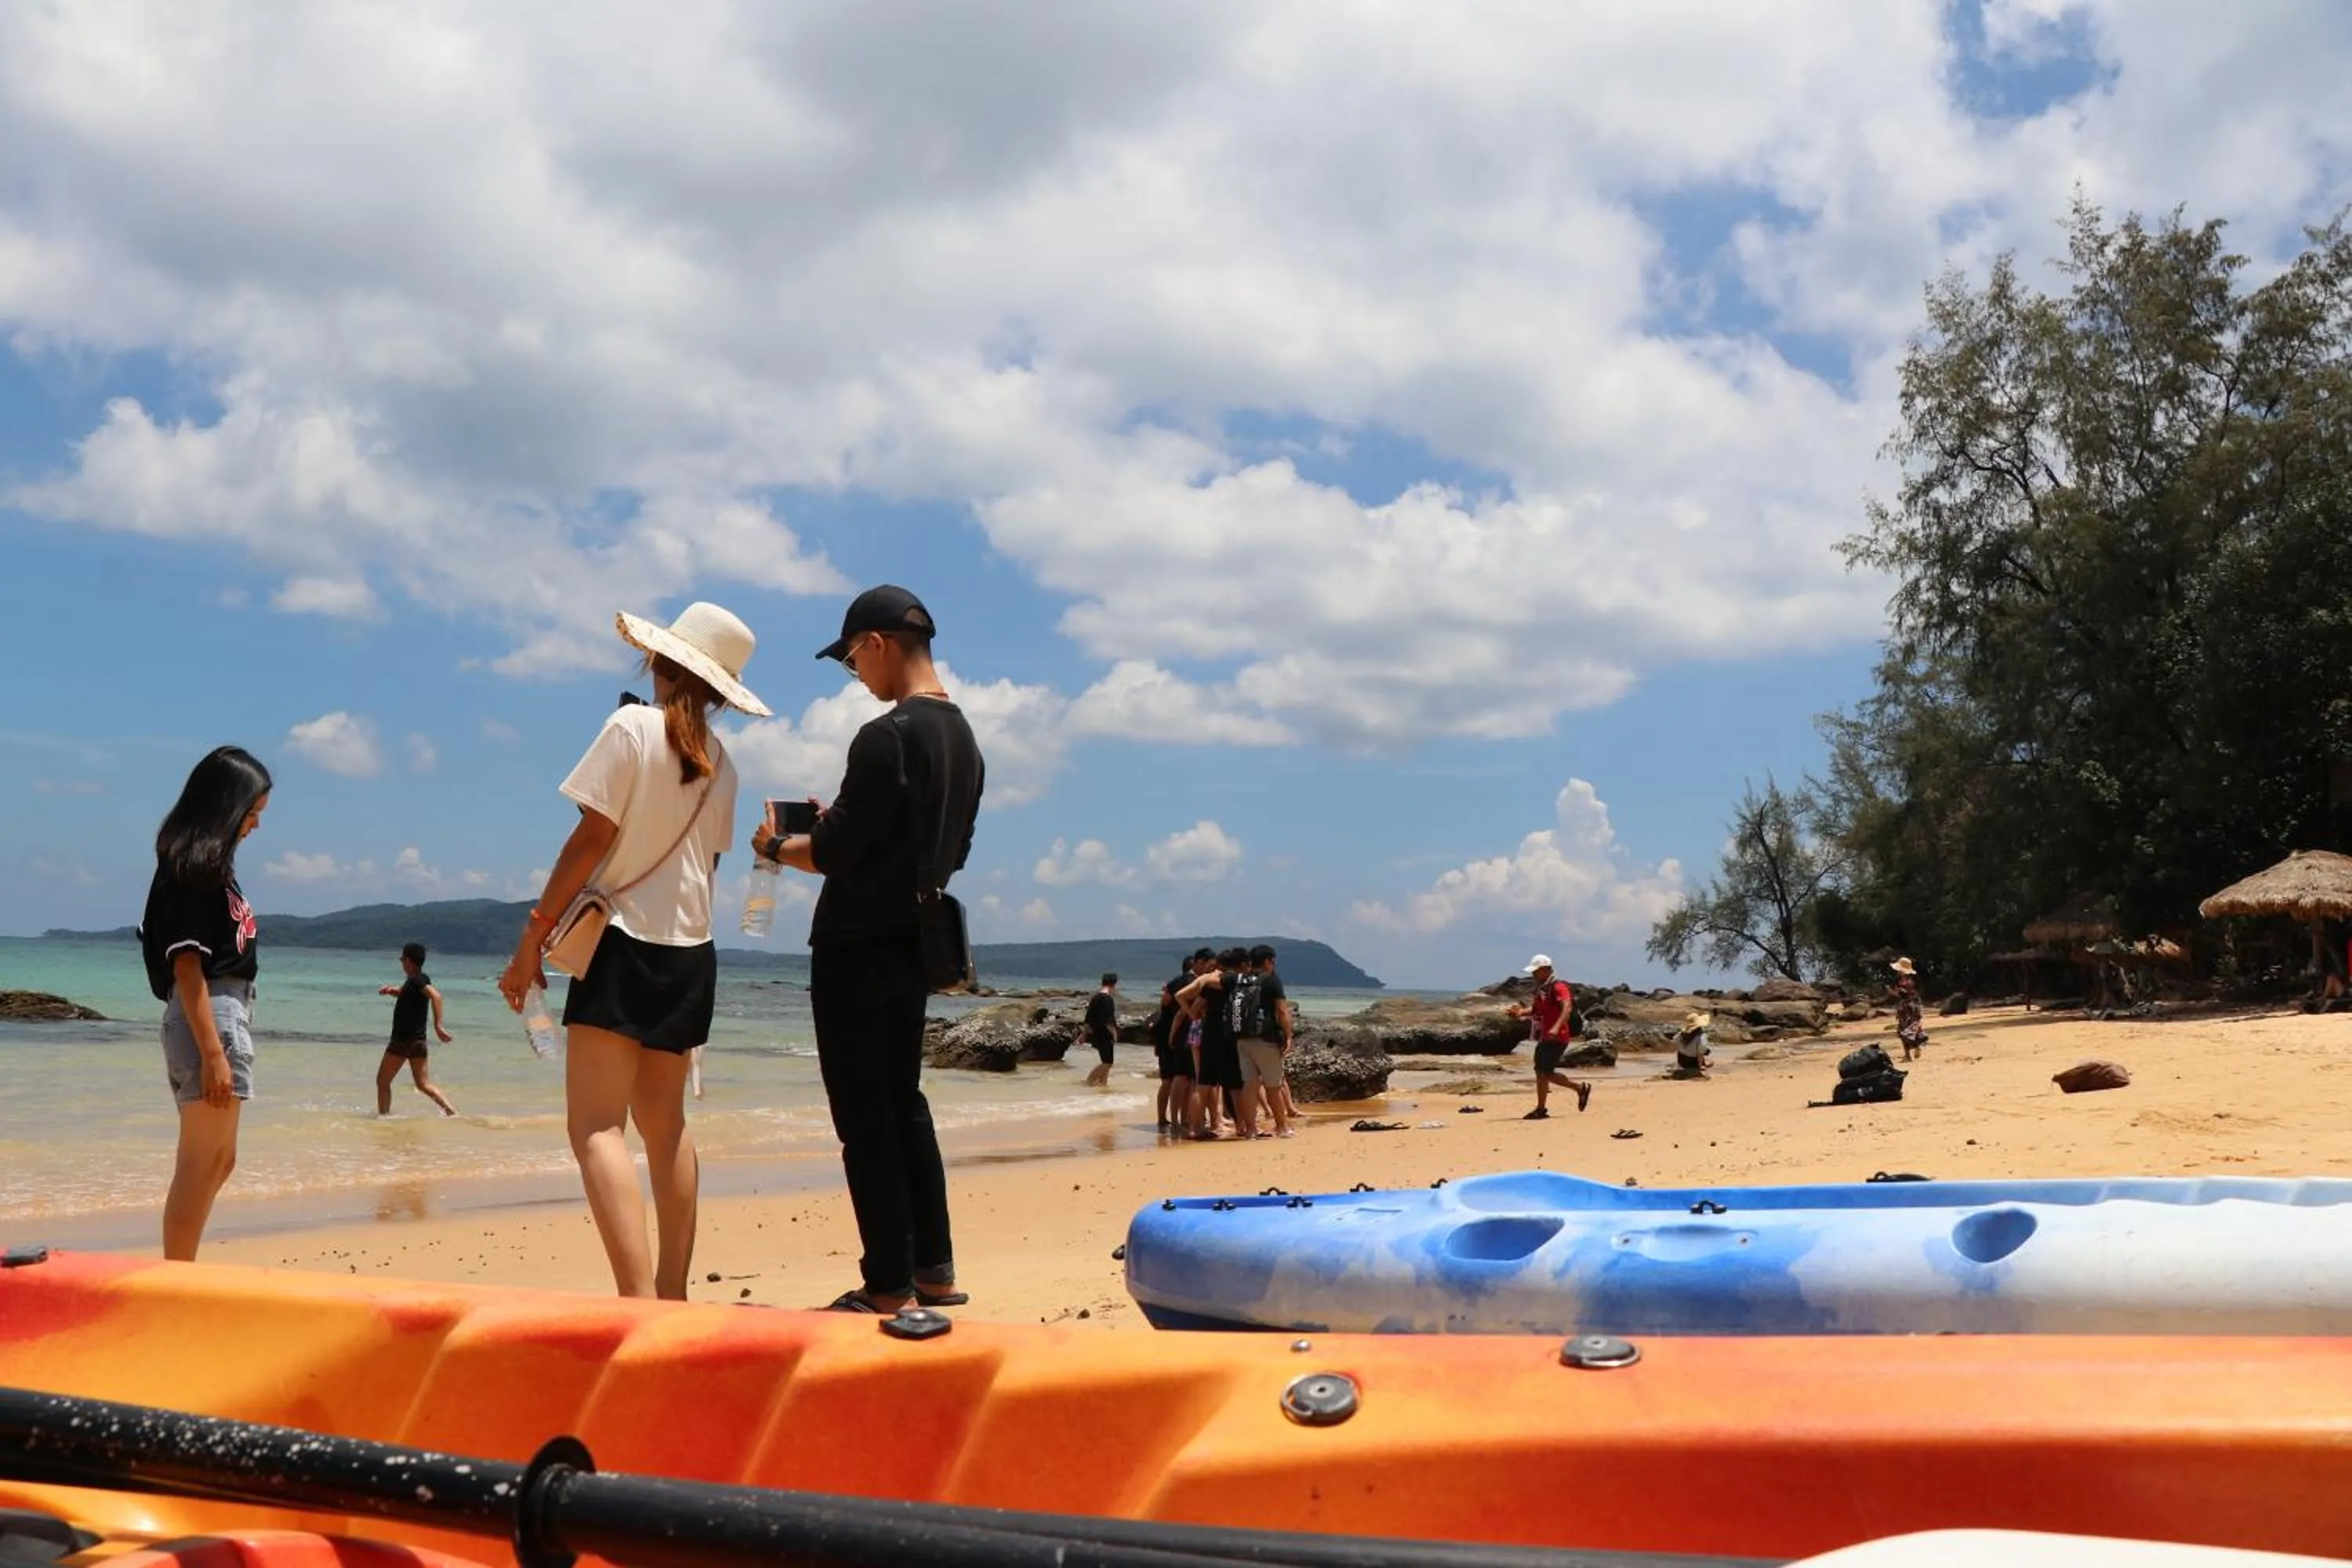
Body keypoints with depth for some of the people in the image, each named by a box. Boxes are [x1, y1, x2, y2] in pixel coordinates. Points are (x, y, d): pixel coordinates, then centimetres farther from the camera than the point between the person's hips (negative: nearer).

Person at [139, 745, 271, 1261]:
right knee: (202, 1165, -7)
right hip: (209, 1020, -10)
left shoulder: (209, 866, 15)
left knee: (217, 1164, 16)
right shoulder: (192, 868, -12)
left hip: (227, 1015, 10)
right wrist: (213, 1053, -22)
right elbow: (187, 967, -18)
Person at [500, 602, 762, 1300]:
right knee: (664, 1121, 17)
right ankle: (671, 1290, 21)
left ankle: (638, 1297, -22)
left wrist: (533, 936, -9)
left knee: (596, 1126, -10)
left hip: (624, 941, -7)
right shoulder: (720, 760, 7)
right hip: (690, 951, 7)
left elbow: (592, 839, -13)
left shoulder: (633, 726, -10)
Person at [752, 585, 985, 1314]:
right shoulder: (964, 740, 10)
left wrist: (777, 847, 2)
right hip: (915, 946, 9)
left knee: (865, 1117, -2)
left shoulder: (888, 737, -18)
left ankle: (889, 1286, 3)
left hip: (858, 947, -9)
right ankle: (934, 1269, 21)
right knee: (904, 1102, 17)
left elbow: (833, 852, -18)